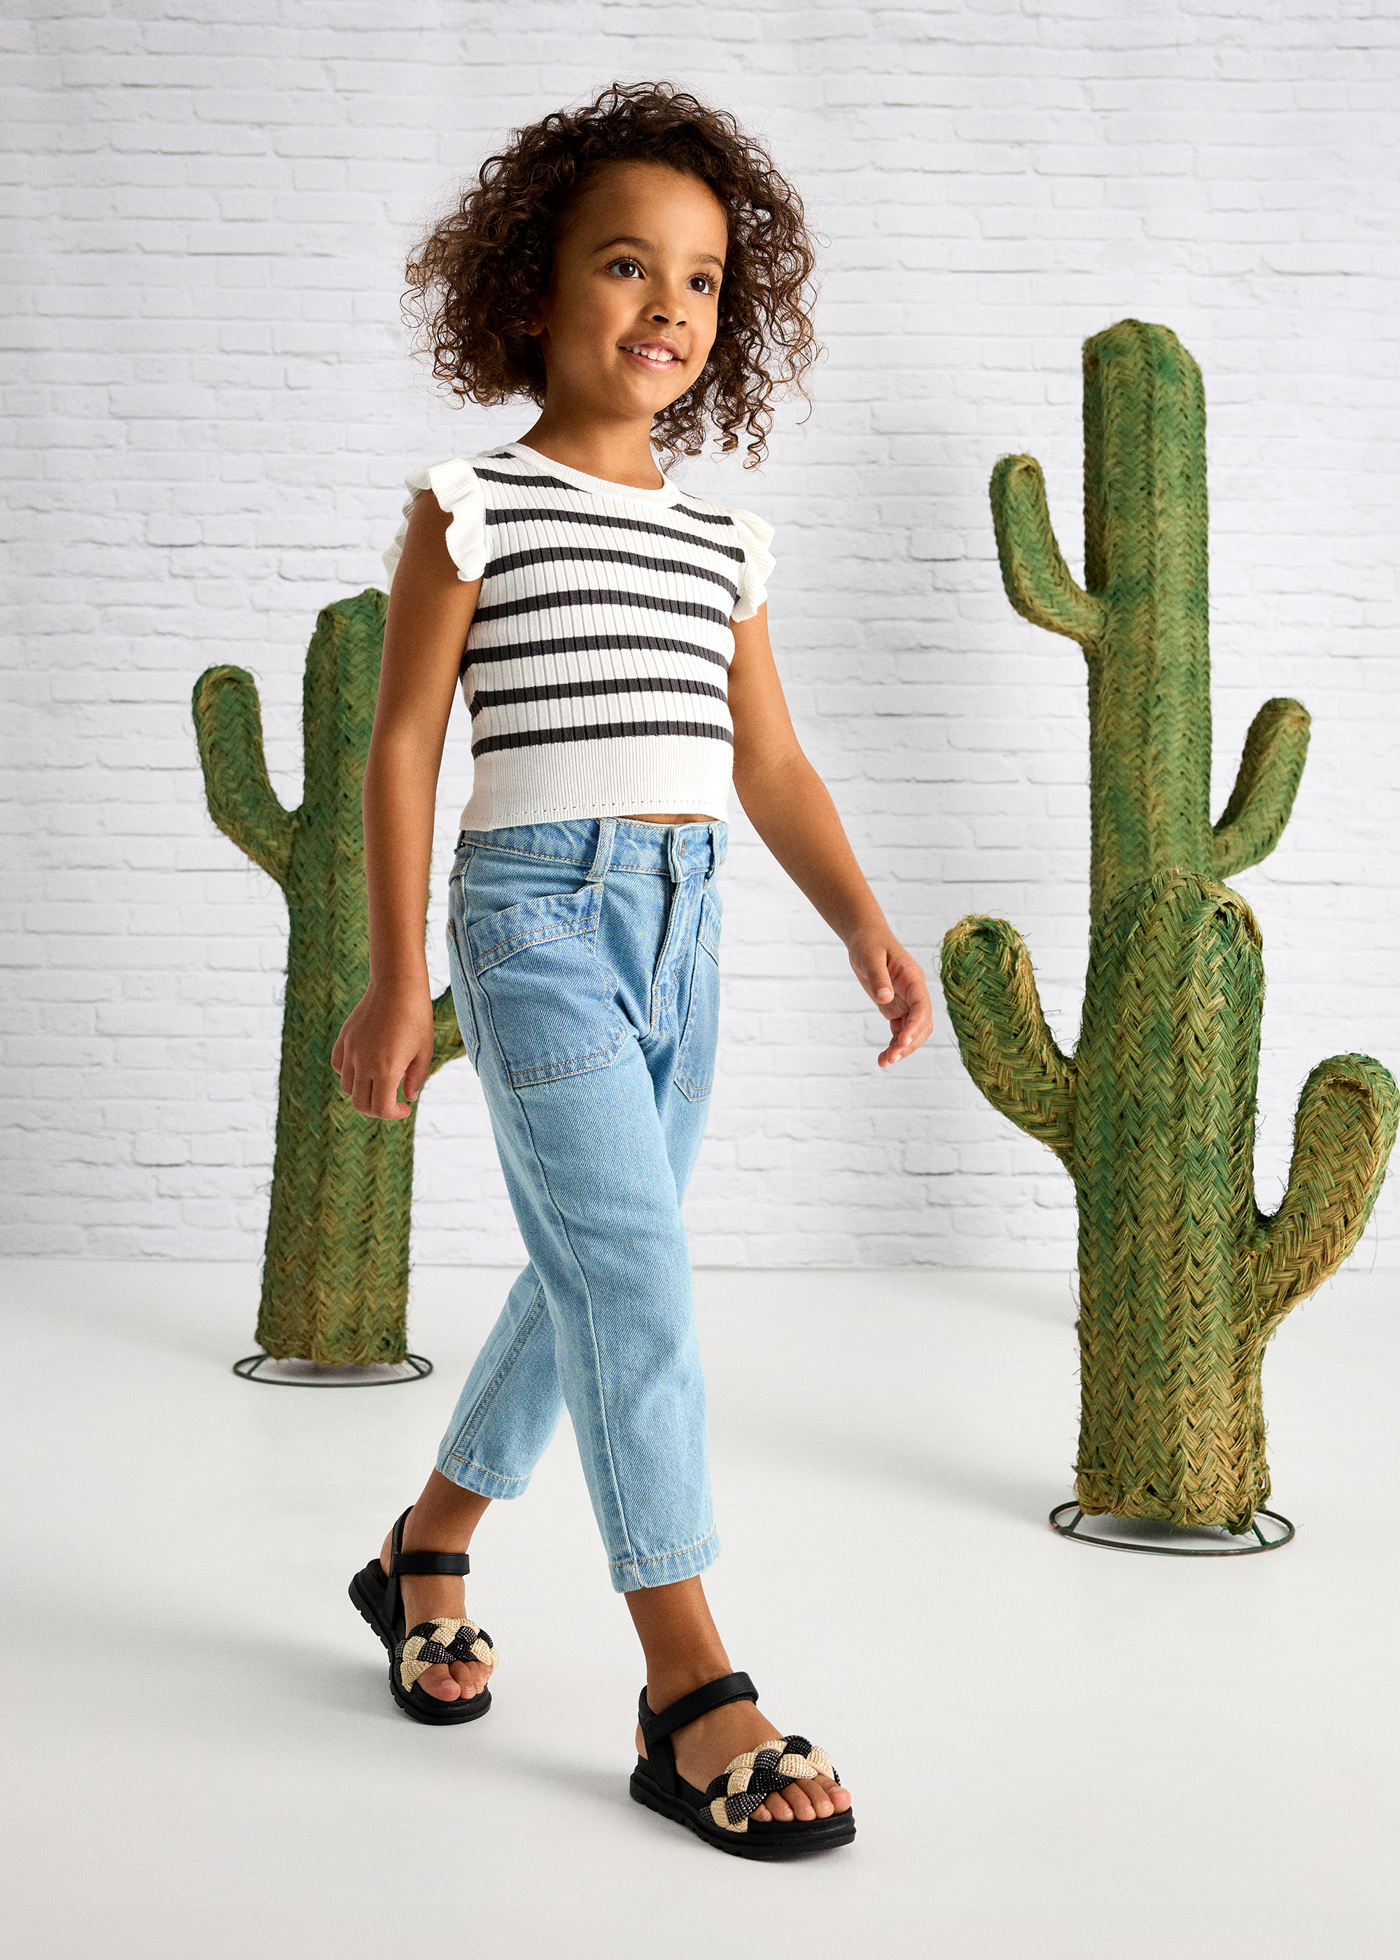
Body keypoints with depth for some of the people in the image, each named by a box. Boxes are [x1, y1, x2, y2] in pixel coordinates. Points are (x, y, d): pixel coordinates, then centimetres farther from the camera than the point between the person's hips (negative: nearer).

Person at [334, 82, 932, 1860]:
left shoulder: (723, 540, 13)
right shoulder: (475, 505, -2)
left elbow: (768, 759, 13)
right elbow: (403, 741, -3)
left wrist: (862, 918, 0)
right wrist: (394, 976, -6)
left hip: (685, 925, 6)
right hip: (538, 912, -6)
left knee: (587, 1278, 12)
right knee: (637, 1286, -11)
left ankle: (428, 1550, 34)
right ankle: (691, 1697, -3)